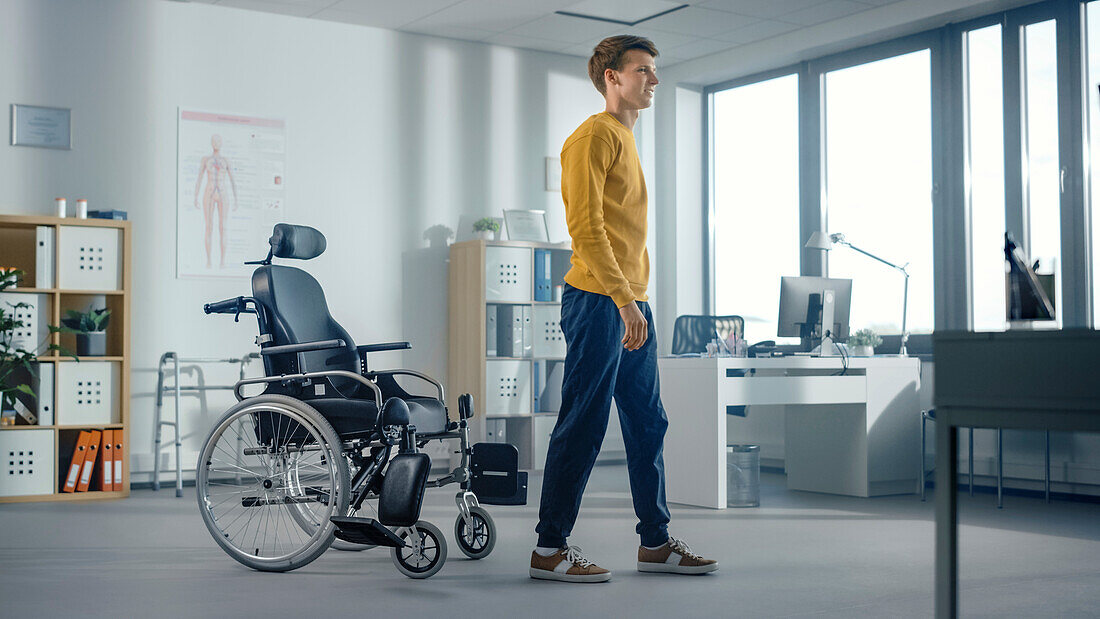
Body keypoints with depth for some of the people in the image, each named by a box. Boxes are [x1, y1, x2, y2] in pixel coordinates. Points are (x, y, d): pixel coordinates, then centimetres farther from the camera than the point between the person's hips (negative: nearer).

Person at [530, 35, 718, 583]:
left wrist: (636, 300, 18)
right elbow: (585, 226, -17)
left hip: (632, 304, 10)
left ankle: (656, 542, 20)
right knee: (582, 427, -7)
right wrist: (624, 300, -23)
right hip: (599, 301, -10)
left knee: (648, 425, 11)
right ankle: (549, 549, 0)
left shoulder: (626, 141, 23)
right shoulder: (594, 136, -6)